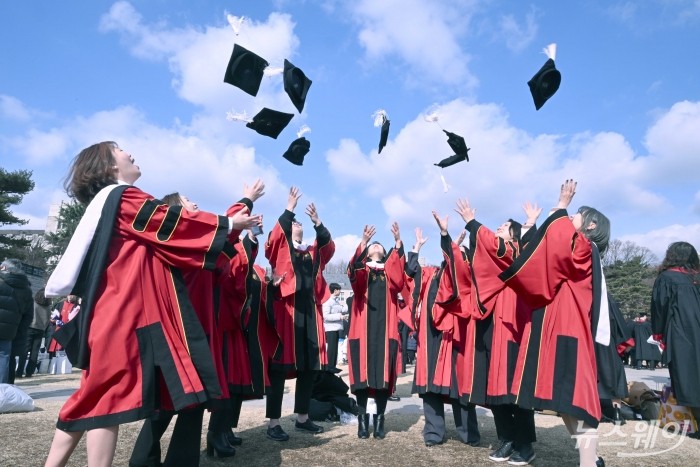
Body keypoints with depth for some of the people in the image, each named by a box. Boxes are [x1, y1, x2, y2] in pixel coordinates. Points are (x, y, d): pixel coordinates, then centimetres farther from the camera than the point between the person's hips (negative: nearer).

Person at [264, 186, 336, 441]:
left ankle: (302, 417, 22)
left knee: (310, 365, 9)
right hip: (286, 310, -5)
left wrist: (318, 223, -10)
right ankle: (273, 422, 4)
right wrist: (289, 210, -16)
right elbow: (275, 236, -12)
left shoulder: (312, 253, 19)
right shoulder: (279, 247, 8)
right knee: (280, 365, -3)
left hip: (309, 313, 5)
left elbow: (329, 247, 3)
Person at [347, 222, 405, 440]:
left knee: (384, 373, 0)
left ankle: (379, 419, 9)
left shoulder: (389, 271, 17)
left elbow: (399, 270, -7)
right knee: (362, 372, -2)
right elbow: (353, 269, -13)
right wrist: (363, 242, -27)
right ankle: (362, 418, 8)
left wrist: (398, 242, -20)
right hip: (363, 329, -1)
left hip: (385, 330, 1)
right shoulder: (361, 271, 13)